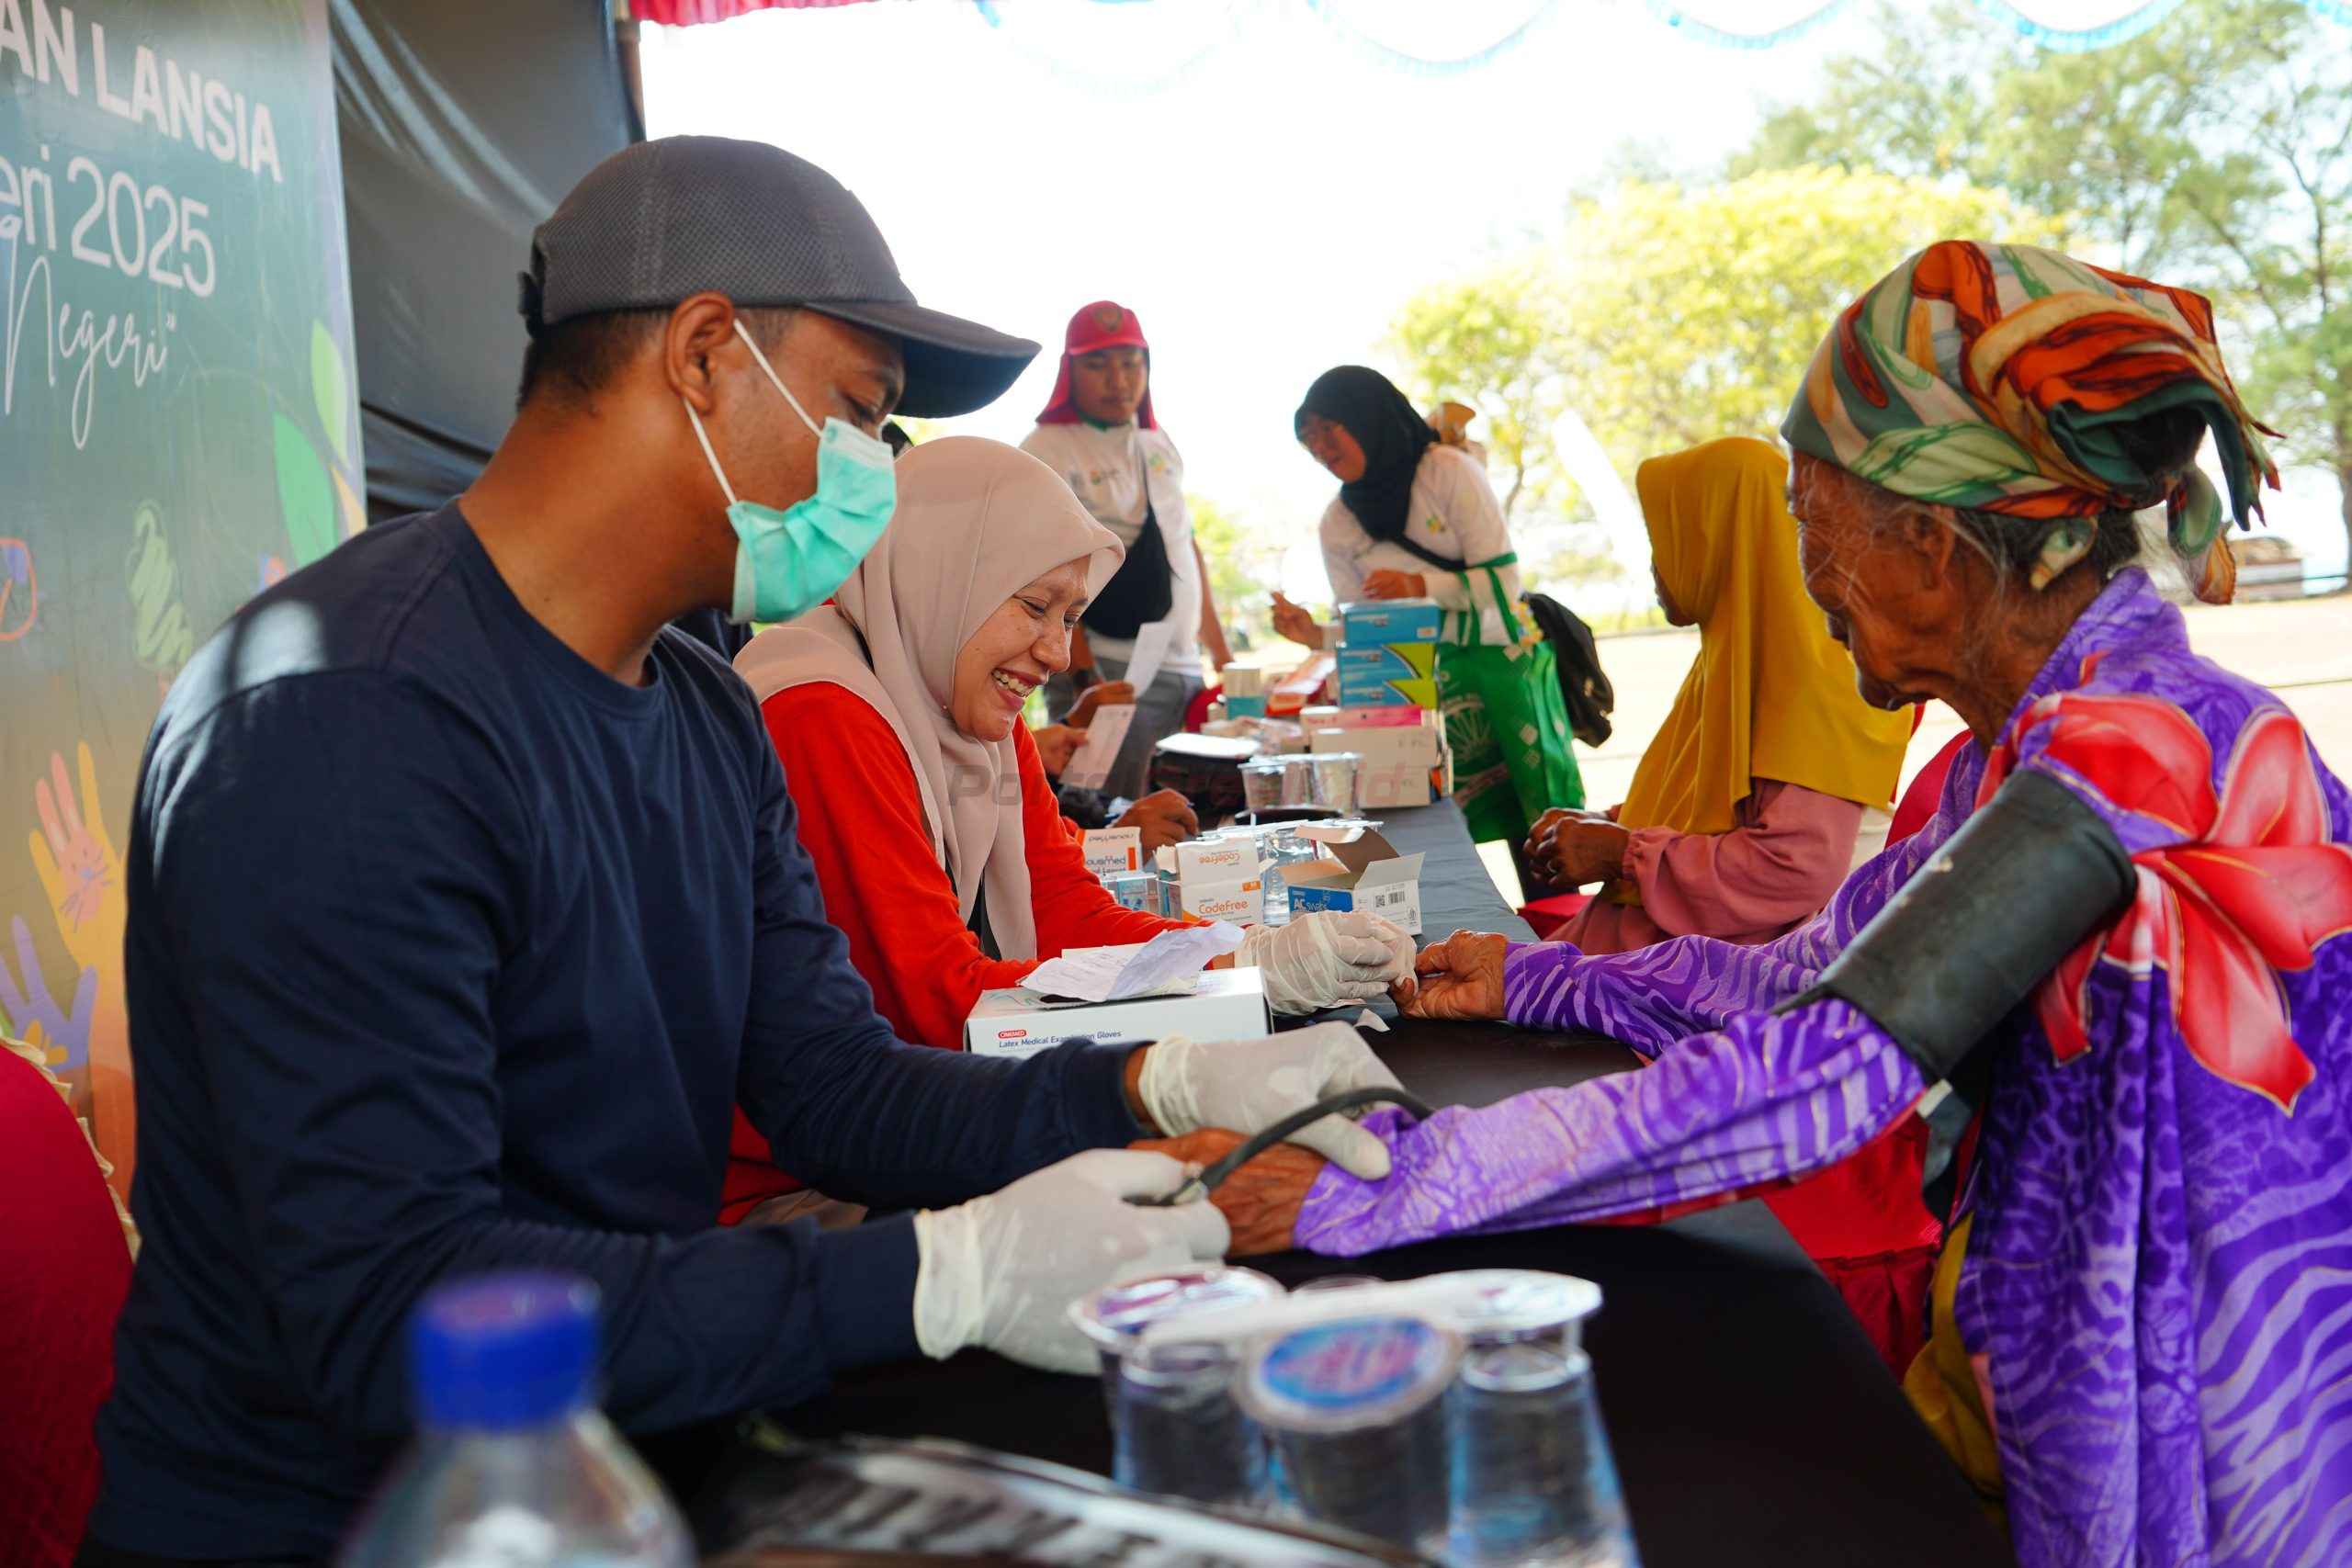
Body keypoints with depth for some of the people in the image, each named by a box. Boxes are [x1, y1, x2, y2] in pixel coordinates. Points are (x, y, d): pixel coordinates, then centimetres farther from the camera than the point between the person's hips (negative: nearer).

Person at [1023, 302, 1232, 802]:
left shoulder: (1160, 448, 17)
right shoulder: (1047, 450, -4)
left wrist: (1222, 656, 19)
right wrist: (1086, 678, -20)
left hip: (1184, 672, 7)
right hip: (1109, 676, -7)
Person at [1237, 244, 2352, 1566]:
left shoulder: (2145, 740, -25)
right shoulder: (2044, 742, 6)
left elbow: (1835, 1066, -31)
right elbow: (1809, 972, 13)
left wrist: (1364, 1190, -31)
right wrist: (1529, 982, 16)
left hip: (2190, 1450, -8)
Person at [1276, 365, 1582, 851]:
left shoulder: (1449, 471, -10)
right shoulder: (1337, 524, 4)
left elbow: (1503, 579, -13)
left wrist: (1421, 587, -27)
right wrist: (1316, 635, -16)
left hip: (1504, 660, -3)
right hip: (1427, 679, 3)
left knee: (1544, 818, -2)